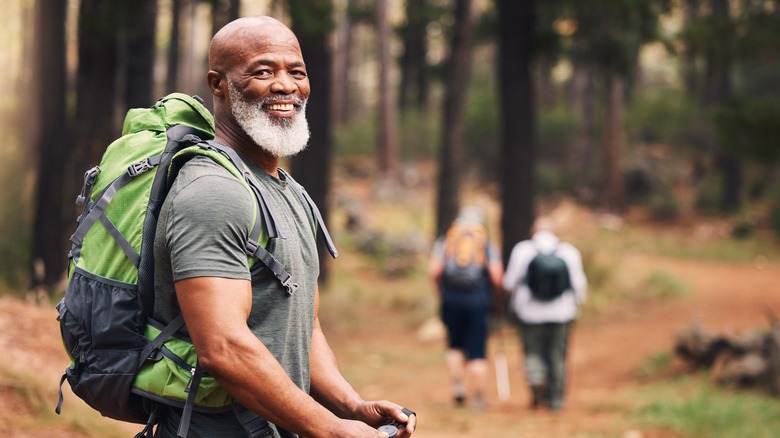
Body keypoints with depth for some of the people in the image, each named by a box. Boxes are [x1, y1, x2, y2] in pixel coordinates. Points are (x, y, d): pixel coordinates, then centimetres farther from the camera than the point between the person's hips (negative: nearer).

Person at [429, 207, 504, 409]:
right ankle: (479, 398, 2)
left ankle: (457, 385, 3)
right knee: (477, 352, 2)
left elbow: (435, 272, -3)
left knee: (455, 346, 18)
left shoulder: (443, 241, 7)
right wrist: (494, 296, 12)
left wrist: (442, 293, 12)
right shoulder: (488, 245, 4)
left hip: (451, 300, 1)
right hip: (478, 302, -1)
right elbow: (496, 277, -5)